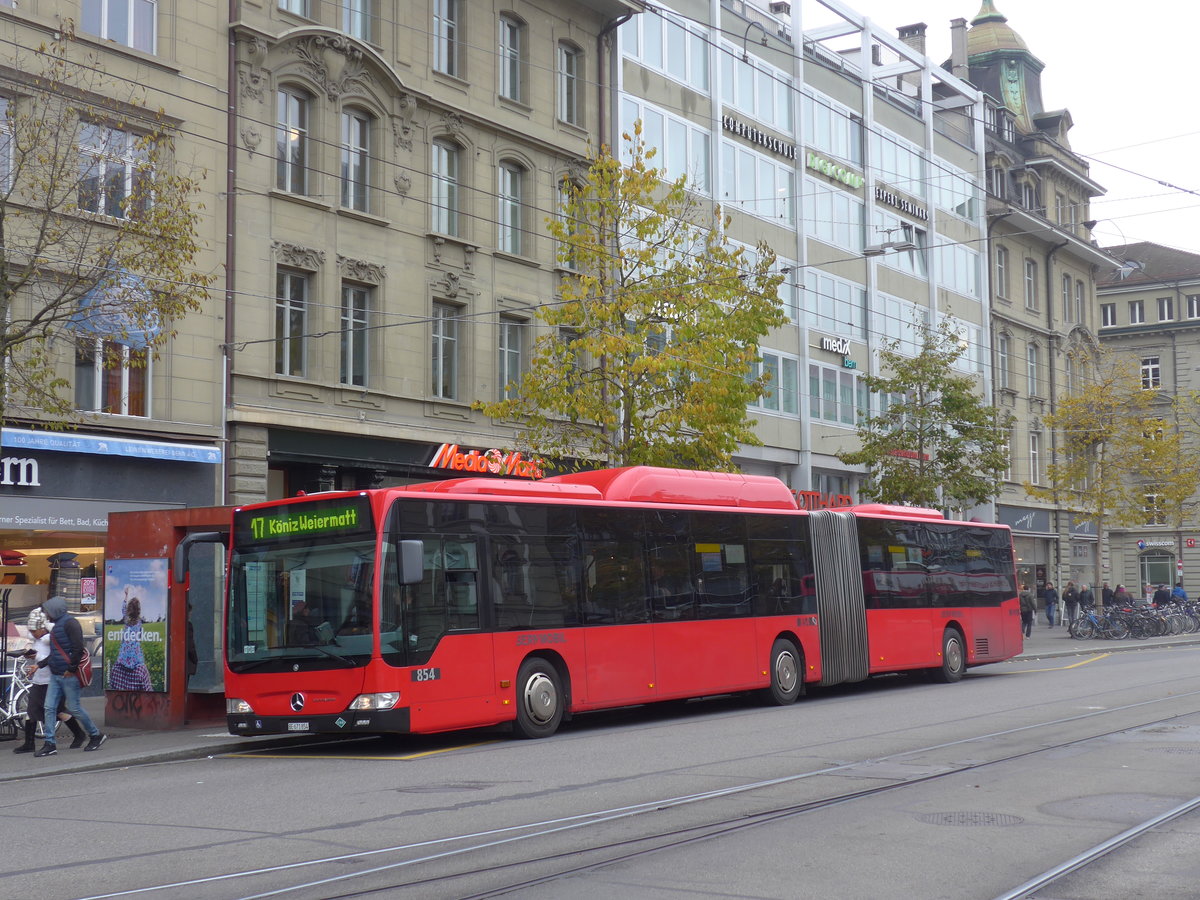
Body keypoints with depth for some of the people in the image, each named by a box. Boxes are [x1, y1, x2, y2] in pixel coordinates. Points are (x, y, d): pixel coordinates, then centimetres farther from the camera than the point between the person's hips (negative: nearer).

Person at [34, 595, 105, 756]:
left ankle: (97, 735, 14)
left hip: (69, 676, -9)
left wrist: (70, 669, -20)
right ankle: (49, 744, 4)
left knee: (74, 707, -2)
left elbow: (78, 649, -21)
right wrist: (39, 665, 17)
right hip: (55, 675, 9)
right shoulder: (57, 625, 17)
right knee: (49, 708, 3)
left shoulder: (70, 623, -13)